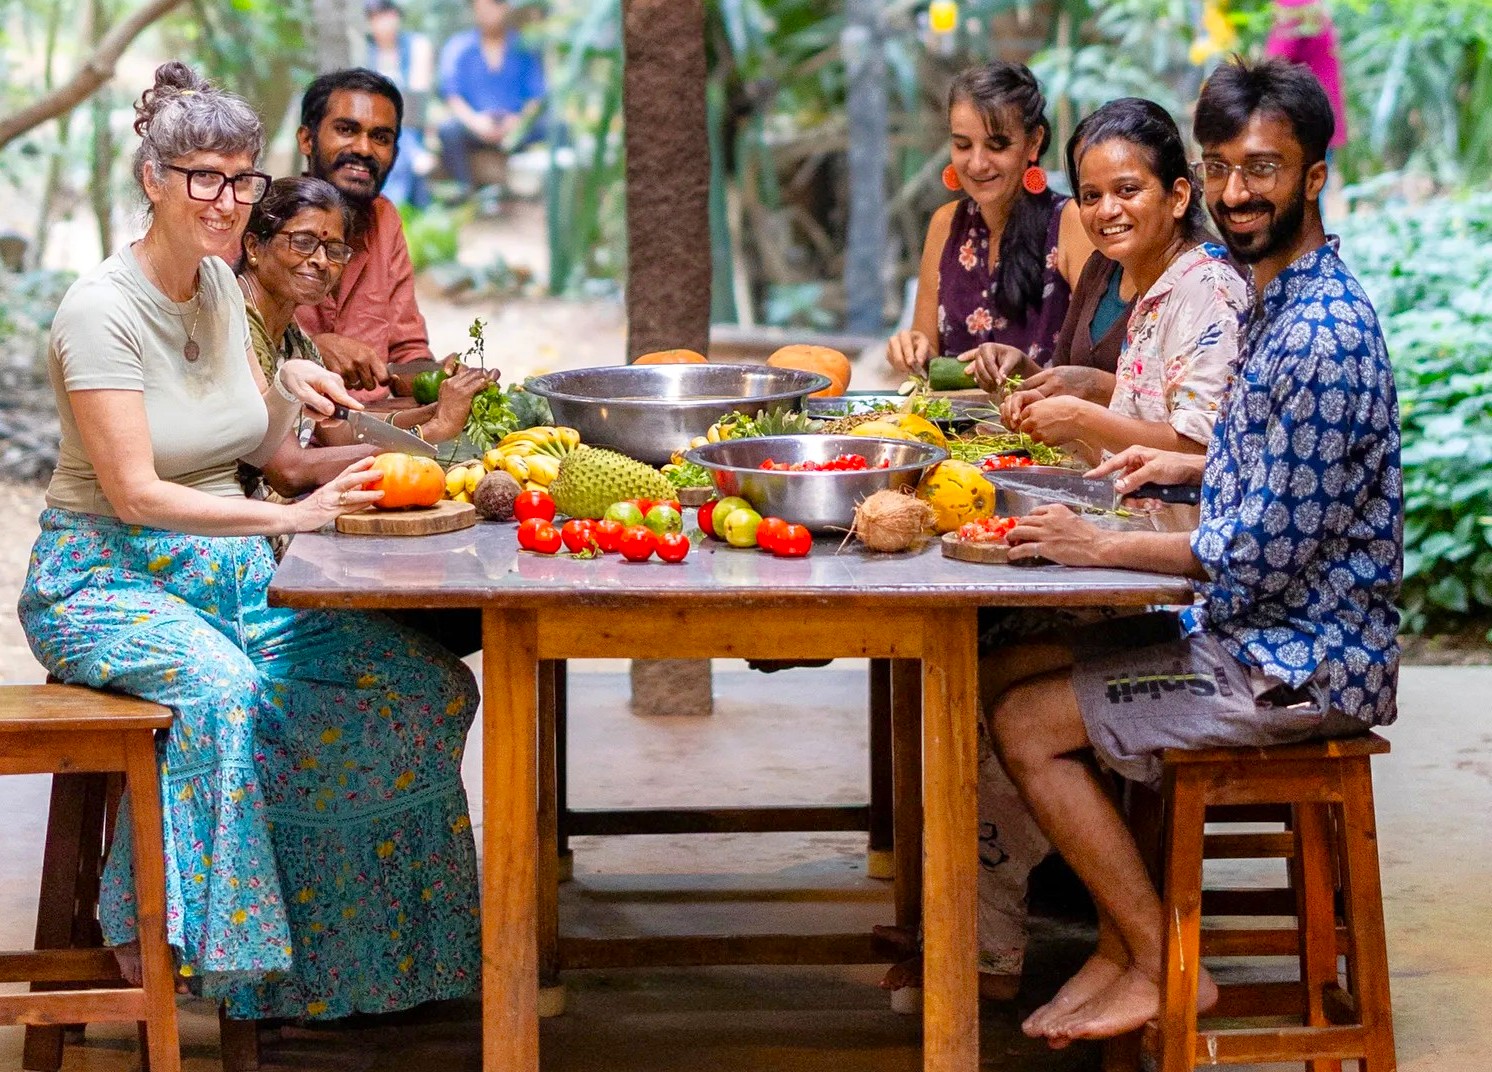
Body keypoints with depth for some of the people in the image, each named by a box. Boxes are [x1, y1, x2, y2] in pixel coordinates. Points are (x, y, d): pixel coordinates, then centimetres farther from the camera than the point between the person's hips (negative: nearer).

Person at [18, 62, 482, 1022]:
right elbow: (133, 493, -22)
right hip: (109, 579, -7)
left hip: (232, 573, 7)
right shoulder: (103, 312, -15)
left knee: (426, 682, -12)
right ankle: (147, 930, -21)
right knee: (219, 689, -39)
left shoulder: (220, 286, 7)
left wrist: (290, 387, -4)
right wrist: (293, 516, -28)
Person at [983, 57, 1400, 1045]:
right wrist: (1189, 466, 11)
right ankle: (1121, 948, 14)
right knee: (1026, 669, 15)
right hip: (1265, 630, 11)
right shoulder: (1282, 299, 9)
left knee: (1025, 723, -8)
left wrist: (1101, 547, -19)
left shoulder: (1321, 336, -24)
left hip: (1301, 661, -11)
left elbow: (1266, 549, -25)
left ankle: (1163, 971, 2)